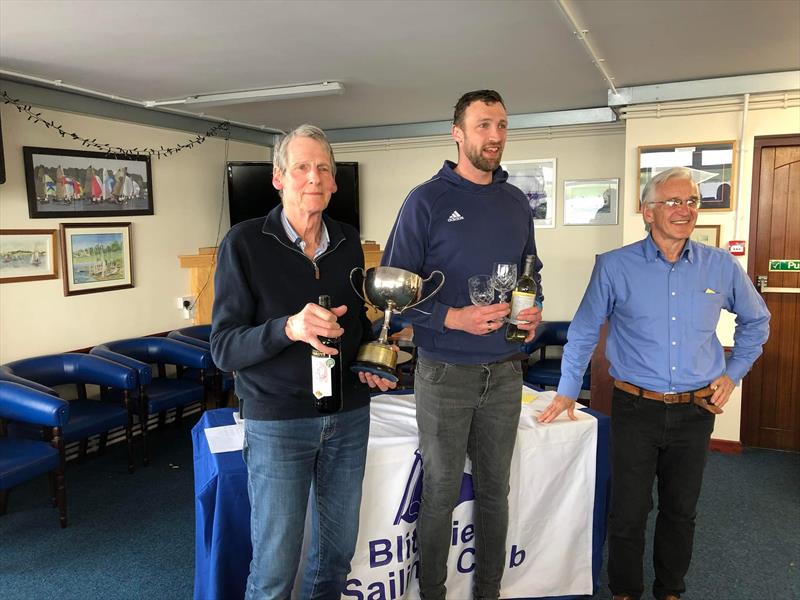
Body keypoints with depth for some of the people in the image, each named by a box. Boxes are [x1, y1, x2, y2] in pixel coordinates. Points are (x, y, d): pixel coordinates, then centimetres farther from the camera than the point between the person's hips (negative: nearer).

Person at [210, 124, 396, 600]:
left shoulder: (348, 242, 4)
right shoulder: (244, 244, -10)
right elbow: (224, 349, -13)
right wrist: (288, 328, -30)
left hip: (349, 416, 5)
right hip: (278, 421, -4)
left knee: (338, 550, 17)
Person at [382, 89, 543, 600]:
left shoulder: (517, 203, 9)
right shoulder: (427, 201, -7)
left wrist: (535, 309, -1)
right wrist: (453, 317, -21)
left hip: (504, 371, 5)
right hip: (445, 371, -5)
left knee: (495, 490, 16)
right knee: (441, 494, 7)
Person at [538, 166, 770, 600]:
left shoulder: (722, 267, 0)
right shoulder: (615, 267, -7)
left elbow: (756, 321, 17)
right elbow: (583, 333, 1)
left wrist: (733, 373, 9)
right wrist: (567, 392, 4)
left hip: (696, 411, 3)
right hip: (636, 409, -3)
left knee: (681, 511, 17)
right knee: (628, 512, 6)